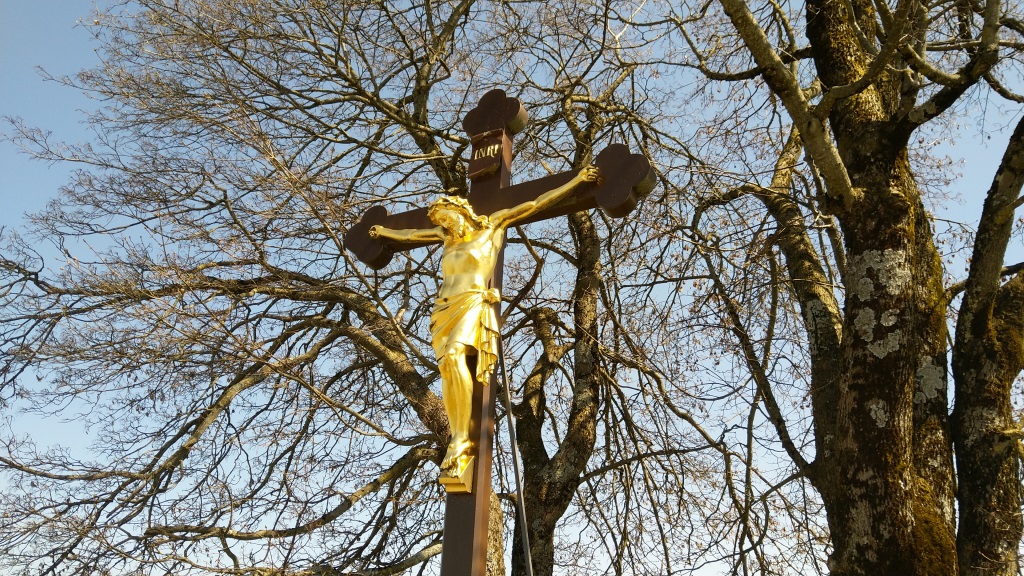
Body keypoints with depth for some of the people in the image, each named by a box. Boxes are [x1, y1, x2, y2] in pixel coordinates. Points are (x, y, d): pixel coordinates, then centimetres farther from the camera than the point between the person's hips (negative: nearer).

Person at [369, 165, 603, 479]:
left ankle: (462, 440, -32)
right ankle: (458, 441, -17)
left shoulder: (492, 226, 12)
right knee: (447, 369, -11)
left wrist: (577, 180, 14)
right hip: (444, 308, 6)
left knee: (455, 357, -29)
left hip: (473, 302, -6)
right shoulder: (447, 237, 26)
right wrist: (384, 232, 60)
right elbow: (412, 234, 44)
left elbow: (537, 203, 13)